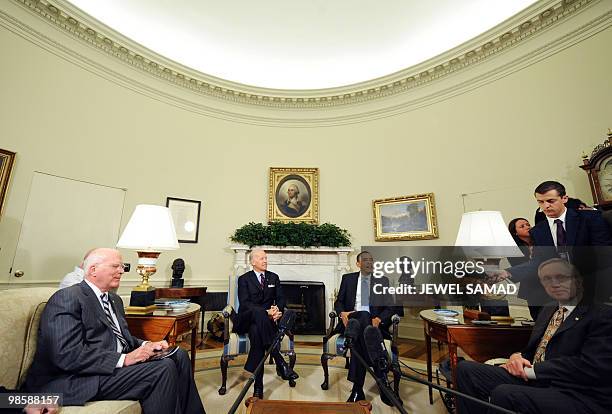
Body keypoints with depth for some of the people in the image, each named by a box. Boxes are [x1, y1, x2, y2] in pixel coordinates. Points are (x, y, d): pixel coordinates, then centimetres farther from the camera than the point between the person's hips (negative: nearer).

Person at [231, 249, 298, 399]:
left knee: (256, 330, -34)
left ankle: (258, 385, -31)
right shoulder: (244, 279, 2)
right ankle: (280, 363, -41)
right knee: (258, 313, -39)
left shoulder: (274, 277, 13)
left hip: (266, 318, 3)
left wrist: (277, 310, -18)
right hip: (247, 319, -2)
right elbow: (244, 304, -11)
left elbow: (281, 299, 7)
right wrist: (266, 312, -25)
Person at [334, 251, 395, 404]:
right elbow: (338, 302, 13)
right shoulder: (348, 278, 14)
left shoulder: (383, 280, 12)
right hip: (351, 320, 0)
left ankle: (357, 389, -28)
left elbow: (390, 307, 8)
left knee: (359, 337, -35)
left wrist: (379, 319, -14)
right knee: (363, 316, -36)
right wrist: (342, 313, -12)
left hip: (373, 322, 0)